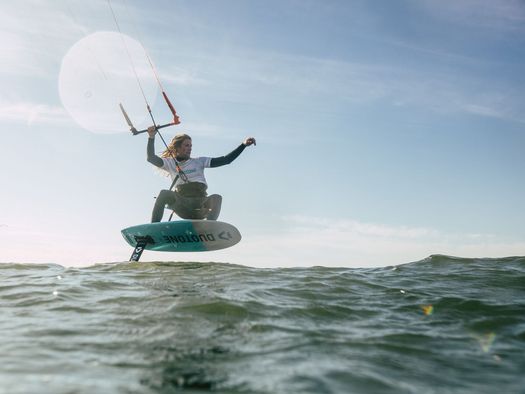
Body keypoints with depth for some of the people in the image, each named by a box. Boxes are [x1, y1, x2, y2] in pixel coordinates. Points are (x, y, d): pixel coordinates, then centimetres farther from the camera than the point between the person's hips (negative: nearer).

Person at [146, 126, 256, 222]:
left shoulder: (199, 162, 16)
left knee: (216, 198, -30)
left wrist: (244, 145, 2)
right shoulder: (170, 163, 13)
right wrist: (151, 137, -17)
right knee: (164, 193, -28)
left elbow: (225, 160, 9)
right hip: (182, 207, -1)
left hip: (200, 206, 1)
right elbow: (151, 158, -3)